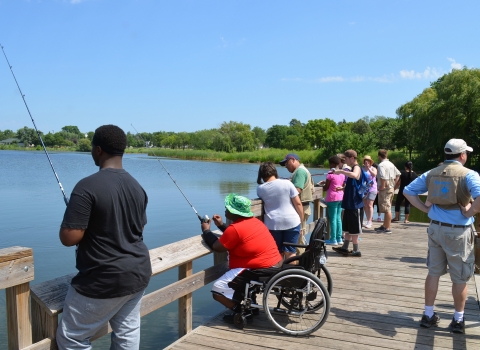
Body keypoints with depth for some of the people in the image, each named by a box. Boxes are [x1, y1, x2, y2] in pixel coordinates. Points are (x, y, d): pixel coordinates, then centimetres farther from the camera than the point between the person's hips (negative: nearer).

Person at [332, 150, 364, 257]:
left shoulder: (357, 168, -14)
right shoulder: (353, 169, 16)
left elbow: (354, 175, -40)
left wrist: (341, 171, -31)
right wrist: (343, 188, 12)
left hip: (355, 204, -10)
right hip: (350, 204, 10)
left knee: (353, 229, -2)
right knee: (348, 228, 16)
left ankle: (356, 251, 7)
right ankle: (345, 248, 24)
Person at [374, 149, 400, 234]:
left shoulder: (381, 165, -15)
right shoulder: (391, 164, 14)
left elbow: (383, 177, -29)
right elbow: (398, 174, 21)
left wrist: (382, 186, -19)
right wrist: (393, 183, 18)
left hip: (385, 189, -9)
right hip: (391, 188, 9)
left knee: (387, 209, -6)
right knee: (388, 208, 16)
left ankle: (387, 228, -2)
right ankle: (384, 226, 27)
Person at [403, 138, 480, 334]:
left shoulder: (431, 174, 5)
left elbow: (408, 191, 7)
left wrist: (426, 209, 5)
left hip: (436, 228, 5)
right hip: (458, 231, -4)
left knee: (434, 273, 15)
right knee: (460, 278, 10)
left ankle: (428, 315, 22)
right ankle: (458, 320, 21)